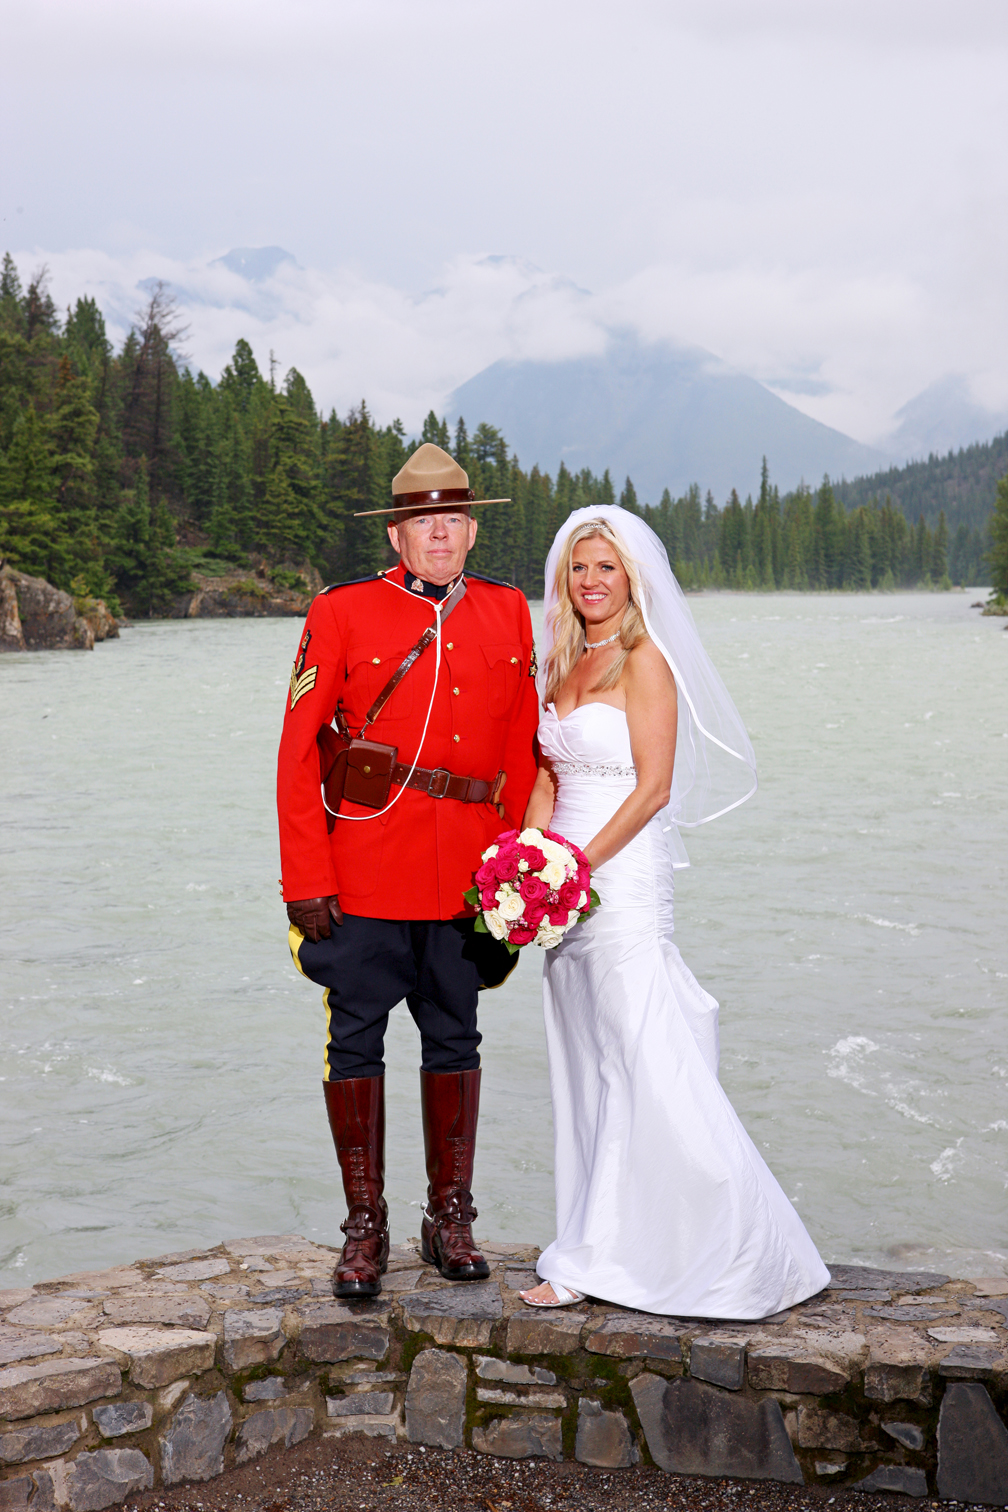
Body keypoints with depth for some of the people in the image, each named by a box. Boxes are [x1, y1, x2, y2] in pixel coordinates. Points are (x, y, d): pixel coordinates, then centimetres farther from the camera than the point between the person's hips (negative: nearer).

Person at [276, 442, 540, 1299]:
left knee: (455, 1040, 11)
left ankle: (451, 1220, 23)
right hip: (365, 869, -2)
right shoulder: (342, 614, -1)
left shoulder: (509, 615, 8)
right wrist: (306, 877, -9)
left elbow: (522, 751, 13)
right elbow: (299, 755, -4)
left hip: (470, 874, 3)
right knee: (356, 1040, 2)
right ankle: (365, 1227, 15)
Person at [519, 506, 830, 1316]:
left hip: (625, 879, -8)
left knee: (651, 1072, -7)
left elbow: (652, 788, -13)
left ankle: (741, 1256, 3)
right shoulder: (563, 664, 14)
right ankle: (598, 1260, 18)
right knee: (588, 1075, 10)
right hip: (571, 886, 8)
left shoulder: (644, 660, -8)